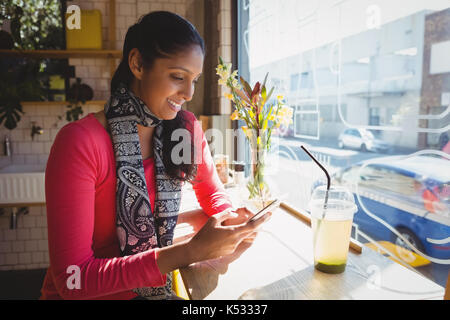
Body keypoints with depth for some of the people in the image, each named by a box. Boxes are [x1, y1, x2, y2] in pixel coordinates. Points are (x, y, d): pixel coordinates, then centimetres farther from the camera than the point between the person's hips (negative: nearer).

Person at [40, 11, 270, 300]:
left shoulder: (186, 129, -6)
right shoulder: (79, 143, -21)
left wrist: (231, 219, -14)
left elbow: (213, 193, 8)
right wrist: (191, 251, -30)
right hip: (87, 293, -2)